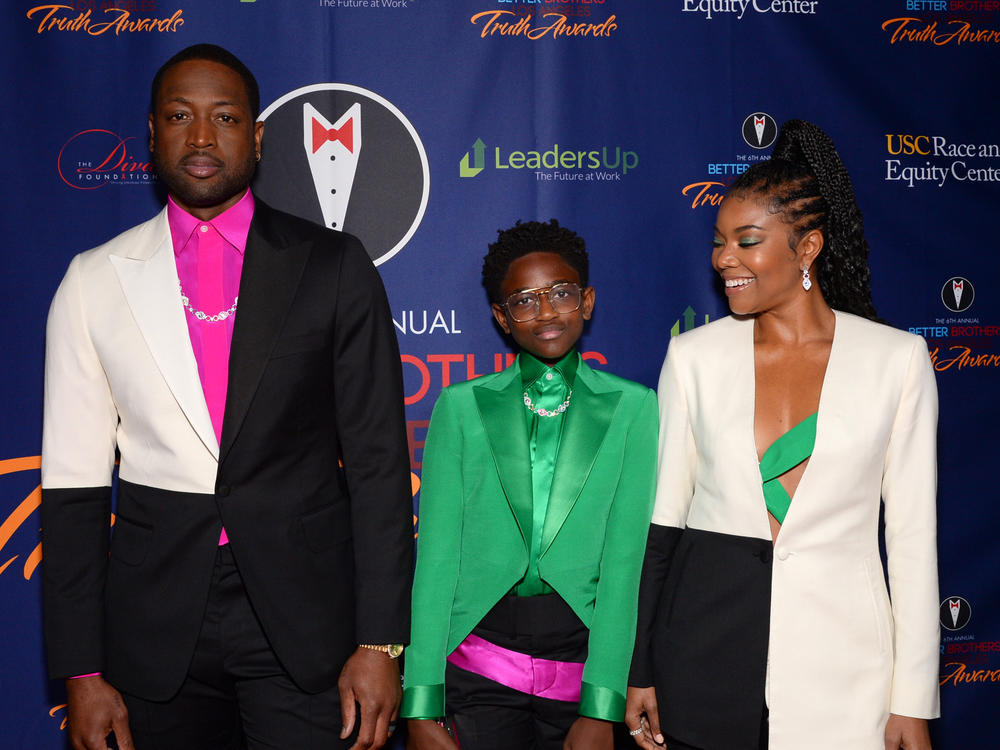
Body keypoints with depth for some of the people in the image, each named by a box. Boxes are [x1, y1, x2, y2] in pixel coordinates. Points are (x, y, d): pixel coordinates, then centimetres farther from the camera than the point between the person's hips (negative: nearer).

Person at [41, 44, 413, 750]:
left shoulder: (334, 266, 1)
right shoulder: (94, 282, 5)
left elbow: (378, 461, -2)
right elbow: (73, 482, 4)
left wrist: (380, 642, -7)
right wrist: (81, 671, 0)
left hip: (305, 617, -1)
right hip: (155, 624, 2)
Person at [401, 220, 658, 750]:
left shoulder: (632, 407, 2)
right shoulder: (461, 406, 5)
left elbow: (624, 558, -5)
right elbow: (436, 555, 0)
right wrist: (421, 707, -7)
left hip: (589, 661, 0)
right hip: (479, 665, 0)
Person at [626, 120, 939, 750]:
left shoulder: (897, 358, -2)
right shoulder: (695, 355, 1)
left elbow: (913, 535, 0)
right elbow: (662, 516, 5)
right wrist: (640, 671, 3)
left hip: (841, 648, -1)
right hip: (705, 645, 1)